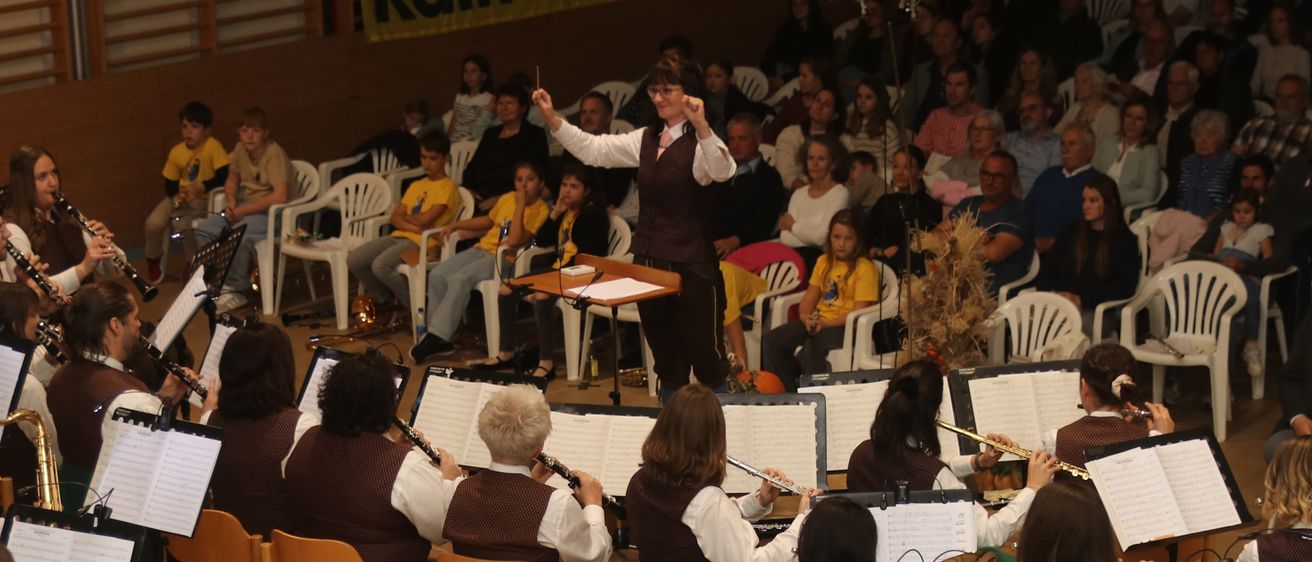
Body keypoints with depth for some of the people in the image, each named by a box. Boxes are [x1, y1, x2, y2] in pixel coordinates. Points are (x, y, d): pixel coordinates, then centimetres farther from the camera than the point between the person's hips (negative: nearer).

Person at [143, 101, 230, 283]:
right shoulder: (177, 151, 1)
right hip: (180, 197, 5)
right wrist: (175, 196, -13)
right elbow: (169, 183, 8)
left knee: (182, 223, -34)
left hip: (203, 198, -5)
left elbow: (224, 176, -21)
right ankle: (153, 262, 10)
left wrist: (199, 187, -27)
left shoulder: (213, 146, -14)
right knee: (153, 223, -19)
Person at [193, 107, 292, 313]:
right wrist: (232, 202, -2)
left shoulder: (274, 154, -19)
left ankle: (236, 289, -13)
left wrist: (243, 211, -23)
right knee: (203, 230, -9)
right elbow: (232, 181, 21)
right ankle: (220, 282, 0)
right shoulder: (240, 150, 3)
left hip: (272, 213, -8)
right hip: (245, 209, 8)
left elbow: (280, 196, -28)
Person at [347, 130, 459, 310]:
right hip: (400, 236, 8)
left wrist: (405, 216, 6)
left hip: (423, 242, -8)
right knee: (353, 260, -9)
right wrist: (414, 226, -10)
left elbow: (424, 219, -14)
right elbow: (394, 218, 9)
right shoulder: (416, 186, 21)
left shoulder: (447, 187, -2)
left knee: (381, 266, -31)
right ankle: (383, 299, 14)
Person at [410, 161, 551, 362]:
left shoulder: (541, 210, -8)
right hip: (483, 248, 7)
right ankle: (440, 338, -10)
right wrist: (456, 225, 23)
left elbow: (515, 241, -21)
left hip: (505, 259, -7)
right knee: (437, 275, -13)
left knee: (459, 280, -29)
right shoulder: (507, 199, 12)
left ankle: (437, 337, -26)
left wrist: (520, 206, -20)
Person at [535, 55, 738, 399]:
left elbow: (723, 172, -31)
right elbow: (592, 150, 12)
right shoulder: (646, 139, 13)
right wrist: (550, 117, 2)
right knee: (667, 362, 17)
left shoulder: (700, 142, -11)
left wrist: (701, 125, -45)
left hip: (691, 265, -7)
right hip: (648, 259, 8)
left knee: (707, 361, -2)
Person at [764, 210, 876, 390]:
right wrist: (806, 317, -10)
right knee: (772, 340, -11)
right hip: (819, 320, 7)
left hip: (846, 326, -7)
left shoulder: (864, 268, -7)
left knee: (812, 345, -36)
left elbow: (859, 311, -15)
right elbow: (809, 299, 13)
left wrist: (825, 323, -22)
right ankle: (787, 391, -3)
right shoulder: (824, 262, 14)